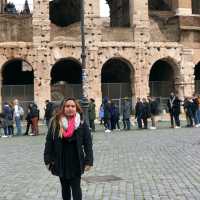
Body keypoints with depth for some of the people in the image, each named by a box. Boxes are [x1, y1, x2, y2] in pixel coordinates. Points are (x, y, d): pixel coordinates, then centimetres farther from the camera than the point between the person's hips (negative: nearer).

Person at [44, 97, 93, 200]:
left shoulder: (82, 123, -5)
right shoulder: (55, 123, -4)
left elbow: (88, 143, -4)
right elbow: (49, 142, -1)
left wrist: (88, 161, -9)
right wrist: (48, 160, -4)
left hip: (76, 162, -2)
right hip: (61, 162, 2)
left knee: (76, 188, 0)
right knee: (65, 188, 17)